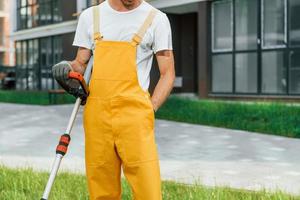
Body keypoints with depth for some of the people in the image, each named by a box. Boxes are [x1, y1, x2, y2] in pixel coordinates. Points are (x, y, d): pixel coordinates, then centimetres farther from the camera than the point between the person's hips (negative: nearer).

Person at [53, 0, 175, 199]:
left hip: (134, 114, -3)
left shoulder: (156, 19, 5)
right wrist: (70, 68, -2)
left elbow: (168, 74, 6)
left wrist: (150, 110, -6)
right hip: (96, 114, 3)